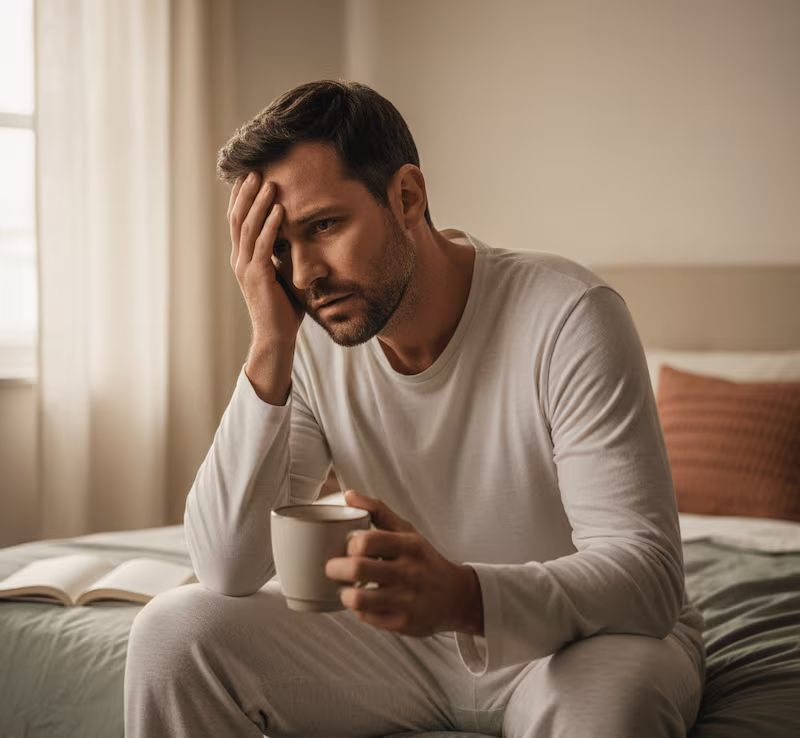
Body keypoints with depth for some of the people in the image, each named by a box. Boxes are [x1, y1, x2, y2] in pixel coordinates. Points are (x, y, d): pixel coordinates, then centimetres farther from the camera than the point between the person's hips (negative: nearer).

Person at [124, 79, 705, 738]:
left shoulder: (568, 317, -22)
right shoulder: (309, 345, -9)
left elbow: (649, 574, -26)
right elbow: (227, 571, -15)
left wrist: (463, 597, -45)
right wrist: (270, 347, -23)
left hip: (583, 637, -4)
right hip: (416, 636, 4)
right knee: (173, 632, -11)